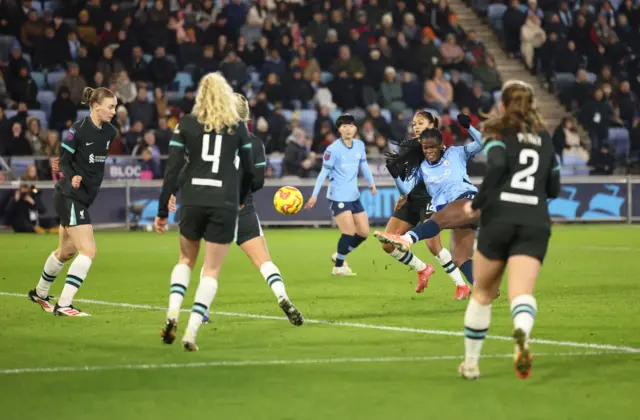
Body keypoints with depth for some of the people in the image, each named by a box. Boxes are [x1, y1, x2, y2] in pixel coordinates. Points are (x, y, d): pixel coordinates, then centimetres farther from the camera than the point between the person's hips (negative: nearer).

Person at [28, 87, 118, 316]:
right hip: (69, 196, -9)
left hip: (85, 198, 9)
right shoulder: (78, 129, -17)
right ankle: (64, 305, -14)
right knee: (88, 251, -16)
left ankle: (40, 293, 43)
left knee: (66, 252, 22)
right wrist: (72, 177, -29)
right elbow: (64, 161, -12)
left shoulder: (110, 132, 4)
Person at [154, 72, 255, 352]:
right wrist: (240, 199, 29)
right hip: (224, 204, -1)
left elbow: (172, 169, -1)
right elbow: (248, 170, 11)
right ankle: (191, 331, -7)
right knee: (211, 270, 4)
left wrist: (162, 211, 3)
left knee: (186, 259, 23)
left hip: (192, 201, 1)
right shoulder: (237, 127, 4)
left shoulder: (186, 124, 3)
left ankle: (173, 311, 1)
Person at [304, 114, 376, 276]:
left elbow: (364, 165, 15)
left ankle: (339, 256, 29)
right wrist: (314, 195, -14)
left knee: (364, 233, 8)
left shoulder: (360, 145, 2)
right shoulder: (333, 149, -14)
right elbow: (324, 172, -12)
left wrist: (371, 182, 3)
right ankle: (338, 266, 7)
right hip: (338, 197, -7)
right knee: (350, 232, -12)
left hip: (354, 196, 7)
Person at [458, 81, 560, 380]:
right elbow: (553, 189, 21)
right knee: (522, 293, -13)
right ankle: (522, 334, -48)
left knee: (483, 293, 16)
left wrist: (476, 204, -5)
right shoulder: (545, 139, 19)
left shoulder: (499, 133, 5)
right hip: (535, 223, 2)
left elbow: (497, 165, -15)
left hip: (499, 218, -2)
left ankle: (470, 362, 23)